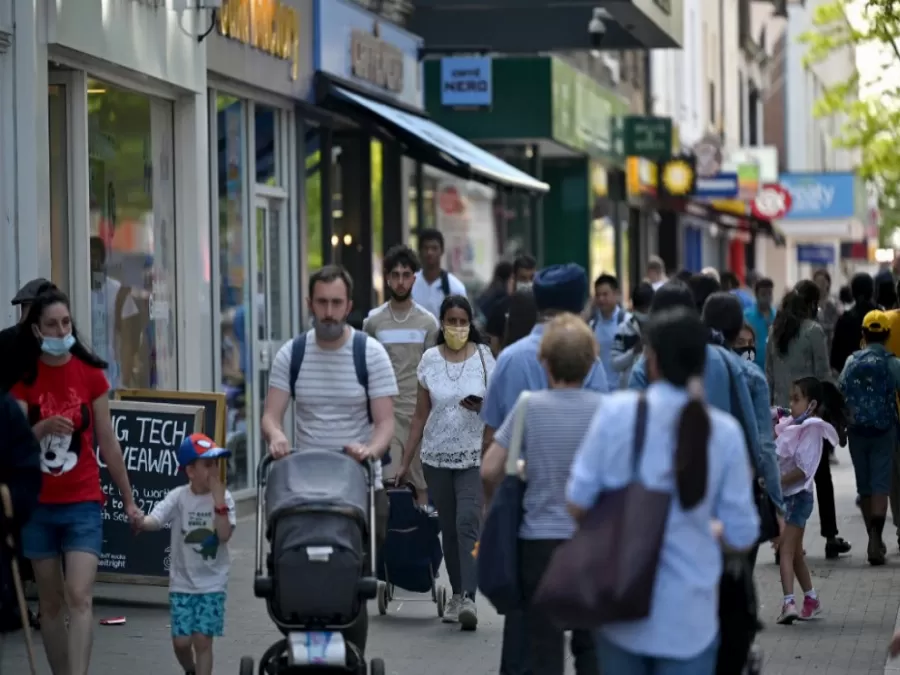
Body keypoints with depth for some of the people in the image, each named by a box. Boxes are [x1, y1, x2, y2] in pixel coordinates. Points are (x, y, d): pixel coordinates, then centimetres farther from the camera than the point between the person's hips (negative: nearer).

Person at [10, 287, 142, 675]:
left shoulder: (90, 374, 0)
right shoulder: (23, 378, -1)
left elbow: (107, 442, 6)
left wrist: (128, 499, 9)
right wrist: (43, 427, -29)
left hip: (83, 503, -1)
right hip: (38, 505, 1)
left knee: (79, 597, -14)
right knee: (50, 603, 8)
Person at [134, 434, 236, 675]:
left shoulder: (223, 497, -5)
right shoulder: (178, 497, -6)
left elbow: (225, 535, -16)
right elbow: (156, 520, -20)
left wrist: (218, 501, -22)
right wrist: (141, 522, -42)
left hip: (212, 584, -1)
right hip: (182, 582, 1)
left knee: (202, 639, -6)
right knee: (181, 641, 1)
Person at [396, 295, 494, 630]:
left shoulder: (484, 357, 0)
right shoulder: (430, 360, 4)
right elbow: (420, 415, 7)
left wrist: (483, 406, -18)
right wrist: (406, 461, 5)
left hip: (473, 455, -2)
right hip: (437, 456, 2)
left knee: (468, 522, -15)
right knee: (448, 526, 9)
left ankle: (469, 598, -21)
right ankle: (457, 594, 22)